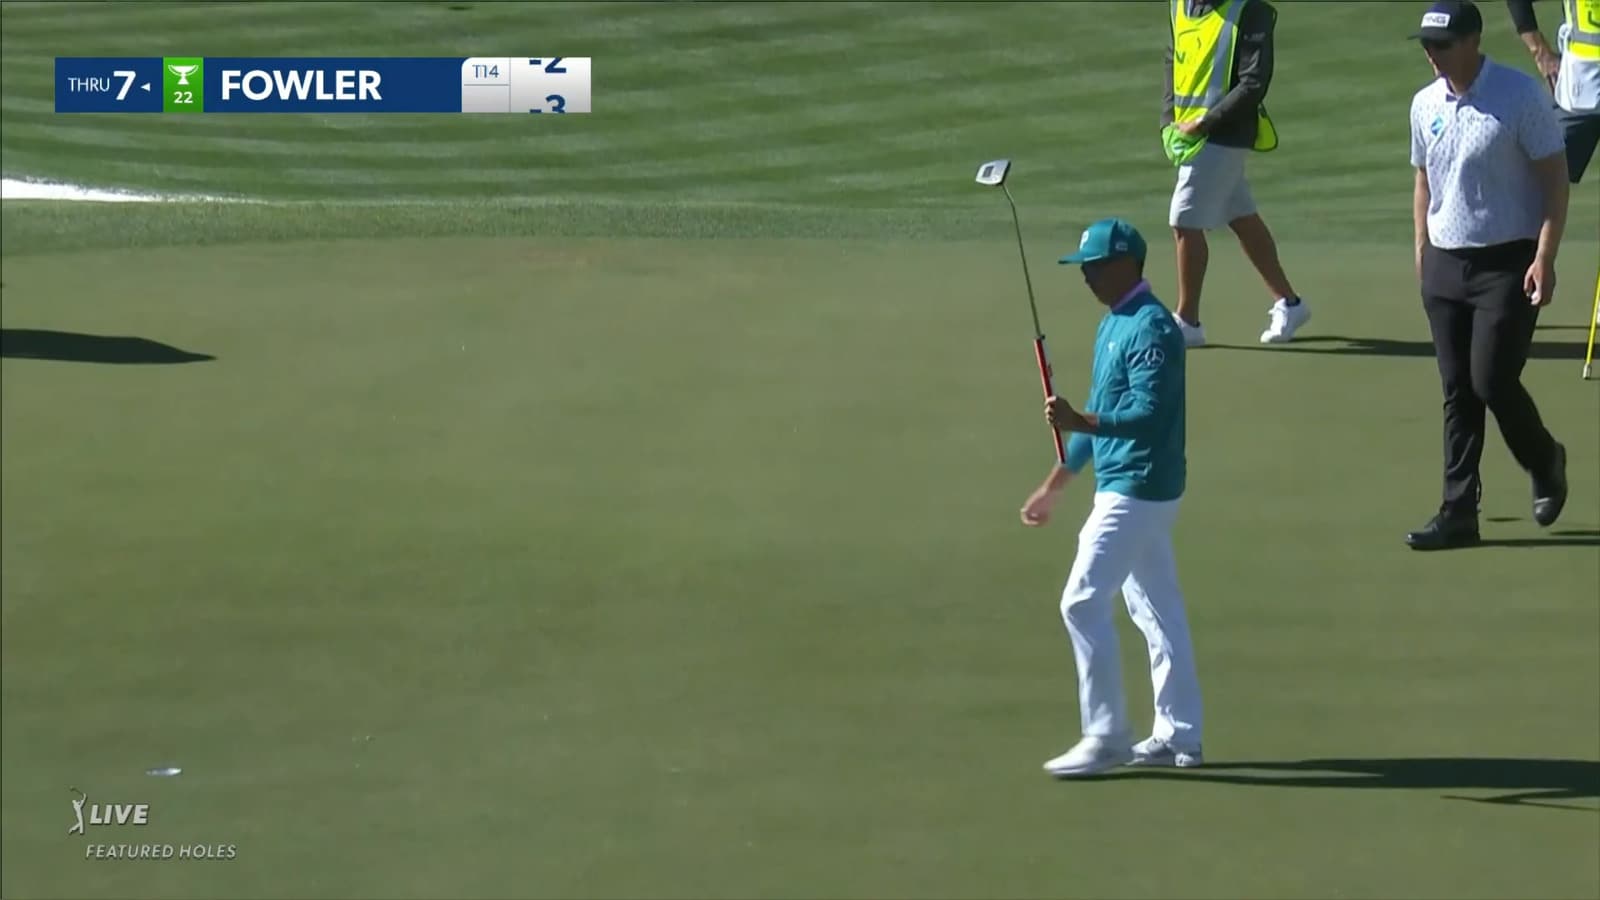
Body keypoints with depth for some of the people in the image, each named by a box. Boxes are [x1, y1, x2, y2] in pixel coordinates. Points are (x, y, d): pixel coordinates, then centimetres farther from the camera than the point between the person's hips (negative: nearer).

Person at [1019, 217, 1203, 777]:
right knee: (1156, 608, 12)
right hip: (1128, 487, 10)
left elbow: (1148, 414, -25)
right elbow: (1102, 415, 22)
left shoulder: (1152, 328, -17)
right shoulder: (1113, 326, 14)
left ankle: (1105, 737, -5)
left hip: (1137, 489, -10)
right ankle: (1178, 735, 16)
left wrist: (1078, 422, -36)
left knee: (1083, 602, -10)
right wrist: (1053, 487, 24)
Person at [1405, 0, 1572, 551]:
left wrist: (1544, 257, -16)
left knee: (1491, 381, -10)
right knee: (1457, 392, 5)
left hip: (1508, 262, -6)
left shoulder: (1521, 96, -11)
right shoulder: (1425, 105, 7)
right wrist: (1422, 249, 13)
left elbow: (1555, 179, -9)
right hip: (1445, 263, 6)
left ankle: (1545, 463, 19)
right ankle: (1459, 513, 7)